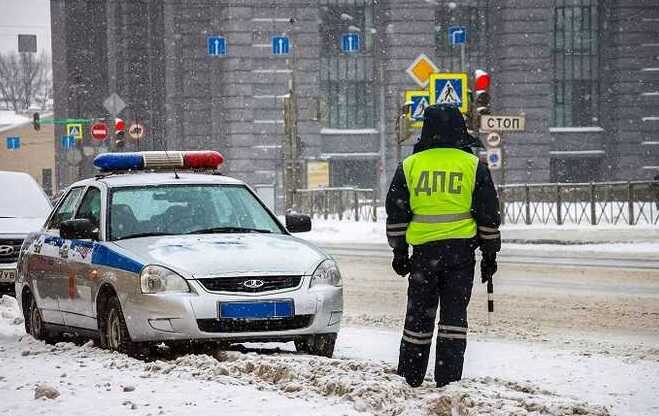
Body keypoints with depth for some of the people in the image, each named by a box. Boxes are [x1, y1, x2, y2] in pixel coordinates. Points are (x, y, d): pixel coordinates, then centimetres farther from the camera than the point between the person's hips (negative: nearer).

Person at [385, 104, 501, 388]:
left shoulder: (410, 166, 5)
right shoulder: (473, 165, 2)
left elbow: (396, 215, 8)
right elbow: (488, 215, 4)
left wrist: (399, 252, 15)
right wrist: (490, 254, 11)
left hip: (423, 250, 1)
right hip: (461, 250, -1)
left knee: (418, 315, 9)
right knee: (454, 313, 2)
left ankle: (409, 378, 13)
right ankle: (448, 380, -2)